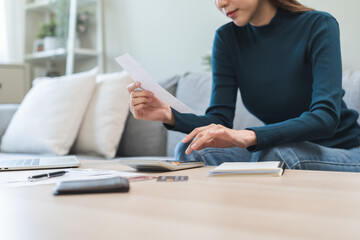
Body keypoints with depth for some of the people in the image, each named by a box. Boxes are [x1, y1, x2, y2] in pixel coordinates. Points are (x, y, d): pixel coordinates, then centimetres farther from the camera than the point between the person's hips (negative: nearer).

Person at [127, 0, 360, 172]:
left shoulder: (318, 26, -14)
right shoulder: (227, 38, 0)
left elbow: (326, 116, -27)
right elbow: (221, 119, -7)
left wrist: (247, 136, -42)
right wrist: (170, 115, -27)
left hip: (339, 152, -3)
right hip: (273, 148, 4)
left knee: (277, 154, -35)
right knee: (190, 150, -18)